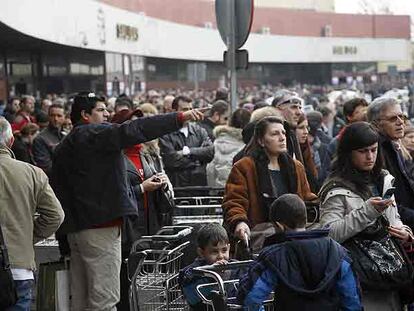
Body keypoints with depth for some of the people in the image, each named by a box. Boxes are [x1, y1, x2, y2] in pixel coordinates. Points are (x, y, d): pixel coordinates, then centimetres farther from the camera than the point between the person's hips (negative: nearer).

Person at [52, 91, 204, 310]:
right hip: (100, 226, -9)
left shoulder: (63, 148, 19)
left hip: (76, 229, 9)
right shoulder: (94, 134, -8)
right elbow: (134, 130, -20)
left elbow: (58, 191, 20)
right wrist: (180, 118, -21)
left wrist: (64, 234, 22)